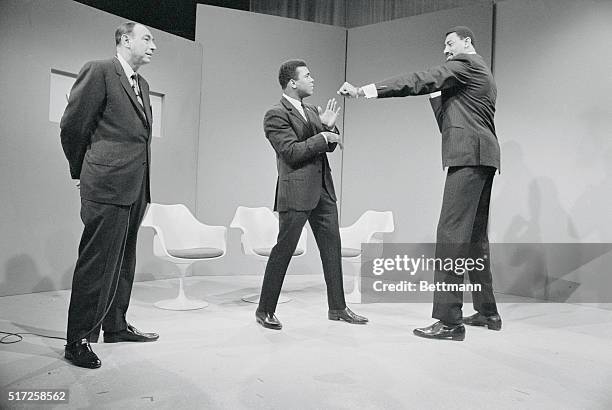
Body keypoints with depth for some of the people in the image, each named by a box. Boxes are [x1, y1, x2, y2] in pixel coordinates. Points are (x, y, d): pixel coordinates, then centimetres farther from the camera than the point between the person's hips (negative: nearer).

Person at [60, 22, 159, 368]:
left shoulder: (142, 85, 20)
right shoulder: (99, 71, -5)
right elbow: (72, 126, -5)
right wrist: (81, 171, 6)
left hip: (137, 189, 8)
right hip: (108, 185, -8)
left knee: (123, 262, 15)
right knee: (96, 264, -4)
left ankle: (116, 326, 28)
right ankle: (78, 340, 7)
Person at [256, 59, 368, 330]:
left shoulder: (311, 111, 17)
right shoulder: (275, 115, -8)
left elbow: (329, 146, 17)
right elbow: (291, 152, -18)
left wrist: (329, 126, -1)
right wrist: (322, 137, -12)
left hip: (322, 189, 8)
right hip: (296, 191, -8)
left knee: (332, 247, 9)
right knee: (283, 250, -1)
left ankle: (337, 308, 20)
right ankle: (265, 311, 13)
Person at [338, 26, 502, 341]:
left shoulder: (466, 63, 0)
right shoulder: (480, 73, 28)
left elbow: (419, 81, -14)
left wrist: (366, 90, -18)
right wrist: (439, 95, 15)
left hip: (469, 155, -10)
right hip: (481, 158, 10)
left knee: (452, 233, -14)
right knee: (475, 235, 12)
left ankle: (449, 321, -14)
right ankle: (487, 312, 20)